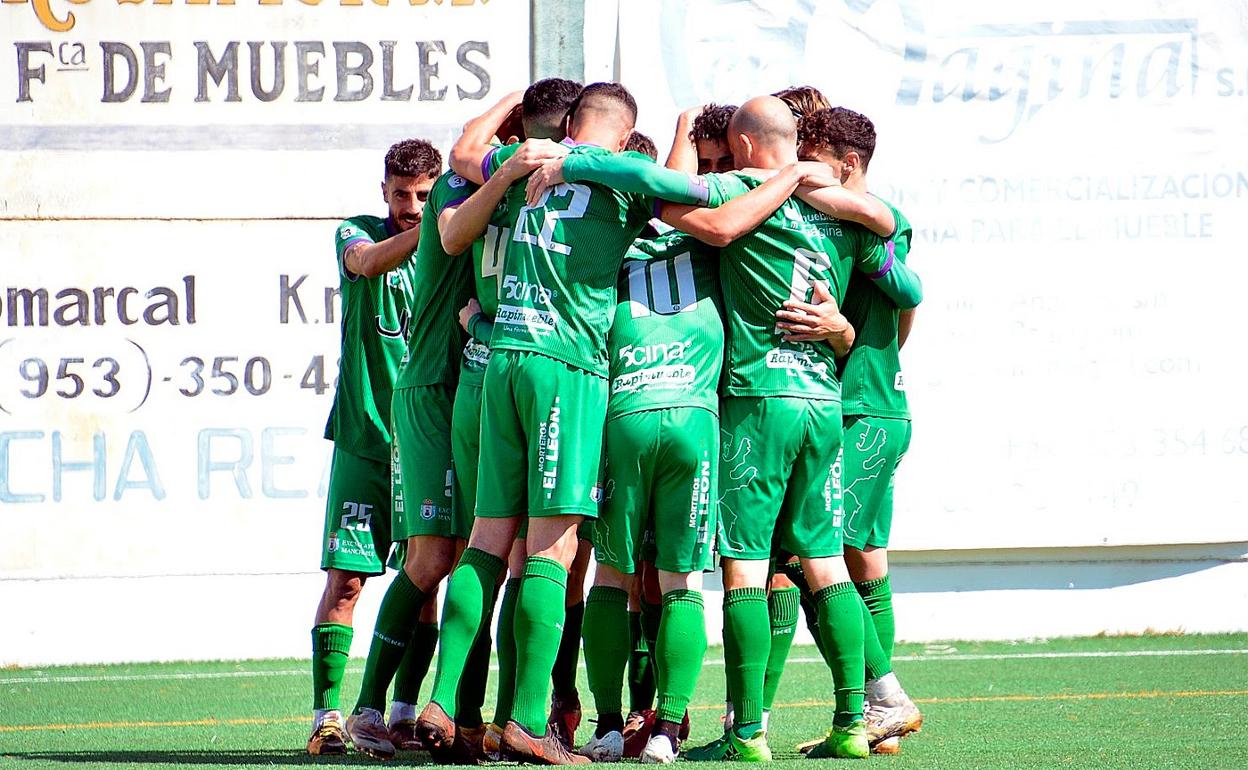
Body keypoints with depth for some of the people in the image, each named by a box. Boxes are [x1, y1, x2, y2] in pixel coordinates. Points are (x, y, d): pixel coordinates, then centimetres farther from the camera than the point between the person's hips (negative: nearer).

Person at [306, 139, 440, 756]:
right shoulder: (359, 232, 3)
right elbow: (367, 261, -20)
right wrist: (430, 228, -36)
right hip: (365, 437, -2)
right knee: (346, 577, -7)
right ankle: (326, 713, -4)